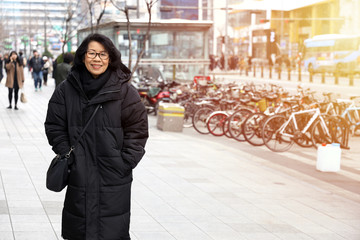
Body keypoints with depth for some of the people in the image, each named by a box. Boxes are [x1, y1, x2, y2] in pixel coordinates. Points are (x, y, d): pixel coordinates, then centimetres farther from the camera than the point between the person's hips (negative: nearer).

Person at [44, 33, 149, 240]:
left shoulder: (124, 91, -2)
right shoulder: (66, 90, 4)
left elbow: (138, 128, -1)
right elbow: (55, 127, 8)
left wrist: (125, 163, -7)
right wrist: (67, 156, -2)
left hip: (114, 177, -2)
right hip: (78, 175, 2)